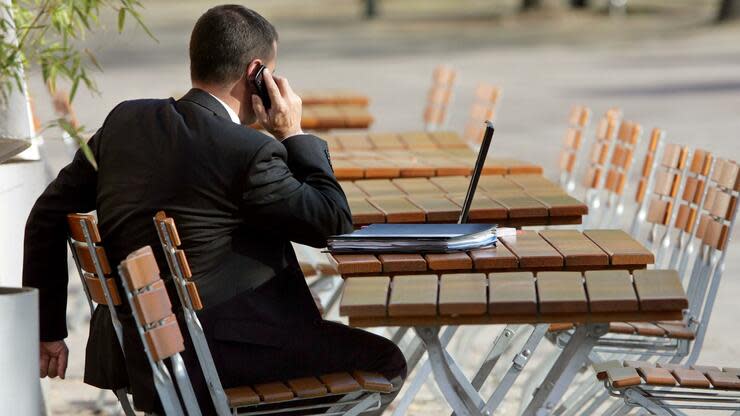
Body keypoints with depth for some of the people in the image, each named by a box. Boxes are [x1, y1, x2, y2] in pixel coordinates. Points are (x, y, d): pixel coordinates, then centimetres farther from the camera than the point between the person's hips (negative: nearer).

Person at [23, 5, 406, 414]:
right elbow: (335, 221, -6)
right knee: (386, 360, 5)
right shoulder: (251, 153, -17)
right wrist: (293, 135, 1)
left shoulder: (124, 120, 4)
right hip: (213, 358, -8)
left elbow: (48, 215, 9)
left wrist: (49, 329, 17)